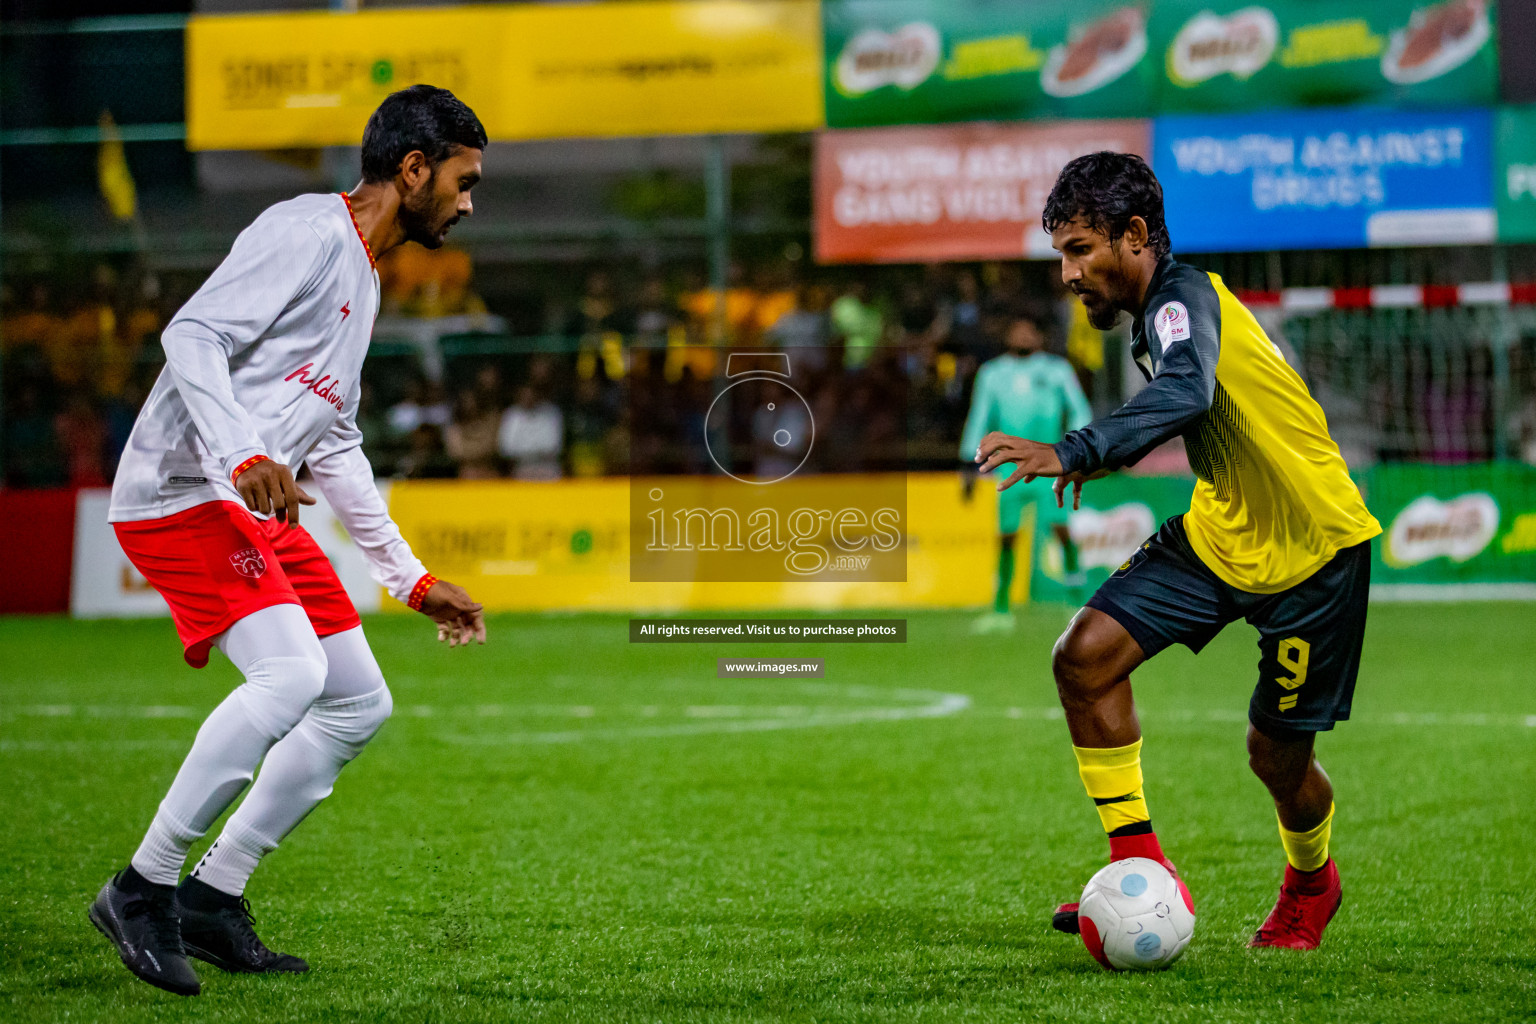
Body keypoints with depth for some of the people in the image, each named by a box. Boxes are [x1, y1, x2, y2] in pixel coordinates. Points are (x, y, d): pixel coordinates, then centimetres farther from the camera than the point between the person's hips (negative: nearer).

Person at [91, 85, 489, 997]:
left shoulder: (364, 277, 22)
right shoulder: (308, 232, -7)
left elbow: (335, 448, 28)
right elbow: (193, 335, -19)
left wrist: (413, 579, 26)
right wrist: (245, 454, -34)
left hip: (261, 512, 10)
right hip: (183, 492, -10)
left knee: (360, 703, 7)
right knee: (290, 674, -26)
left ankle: (213, 897, 11)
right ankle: (142, 889, -15)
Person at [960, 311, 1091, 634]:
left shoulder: (1058, 370, 8)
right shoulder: (992, 374, 13)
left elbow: (1080, 412, 10)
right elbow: (979, 419, 16)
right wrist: (969, 465, 10)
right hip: (1009, 469, 2)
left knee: (1060, 528, -16)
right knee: (1006, 537, 0)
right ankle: (1000, 610, 7)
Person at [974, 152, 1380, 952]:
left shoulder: (1184, 297, -25)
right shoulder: (1159, 313, 3)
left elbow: (1185, 393, -47)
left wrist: (1074, 453, -58)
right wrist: (1096, 458, 20)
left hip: (1311, 548, -8)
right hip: (1218, 534, 8)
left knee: (1276, 755, 2)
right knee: (1085, 655, -11)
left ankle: (1310, 886, 37)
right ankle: (1142, 872, -5)